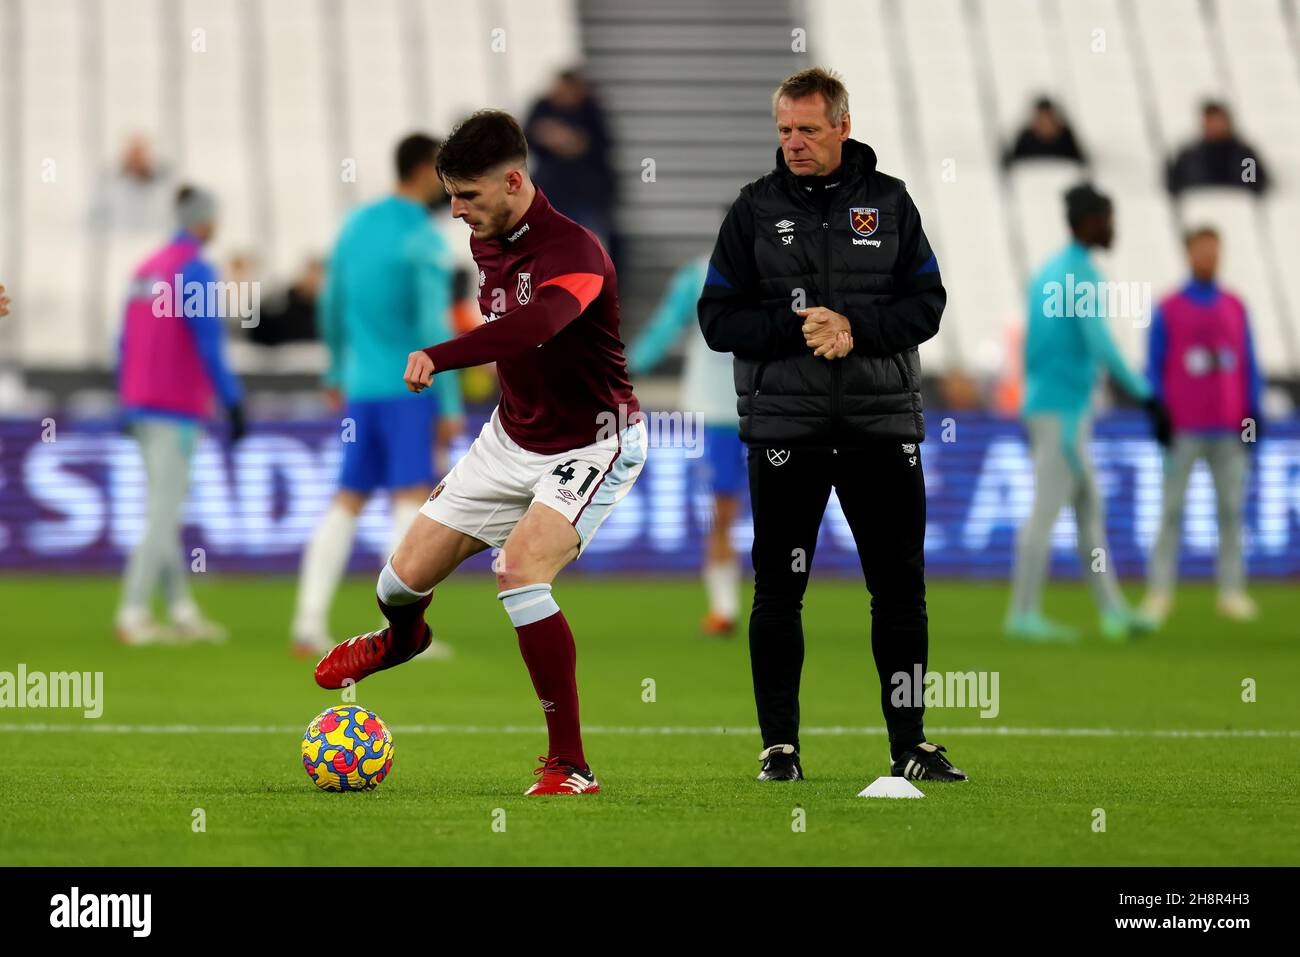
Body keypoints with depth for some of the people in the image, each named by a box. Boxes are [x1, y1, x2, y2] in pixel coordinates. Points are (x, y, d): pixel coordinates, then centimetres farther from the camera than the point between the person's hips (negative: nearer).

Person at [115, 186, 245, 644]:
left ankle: (182, 610, 12)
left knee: (165, 511, 11)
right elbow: (209, 344, -16)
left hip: (142, 405, 8)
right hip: (178, 408, -8)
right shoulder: (196, 269, -11)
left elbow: (125, 344, 15)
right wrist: (234, 402, -13)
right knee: (164, 512, -8)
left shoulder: (145, 269, 13)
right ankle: (133, 614, -11)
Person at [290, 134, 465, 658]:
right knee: (411, 498, -10)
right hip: (409, 390, -7)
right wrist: (450, 407, -14)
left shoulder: (356, 224, 11)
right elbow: (434, 329, -17)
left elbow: (332, 305, 18)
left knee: (347, 503, 10)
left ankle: (310, 622, 3)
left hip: (361, 387, 7)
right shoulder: (426, 242, -12)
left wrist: (337, 373, 31)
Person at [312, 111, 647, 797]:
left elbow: (534, 324, -49)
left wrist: (438, 357, -60)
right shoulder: (487, 244, 1)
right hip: (510, 439, 8)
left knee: (519, 568, -30)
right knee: (407, 578, 5)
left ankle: (571, 767, -21)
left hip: (590, 449, -8)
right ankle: (402, 637, 47)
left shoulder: (574, 251, -27)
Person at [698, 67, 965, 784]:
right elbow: (718, 317, 1)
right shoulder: (755, 207, 4)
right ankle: (779, 745, 9)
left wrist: (854, 328, -13)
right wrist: (795, 328, -15)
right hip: (783, 423, -1)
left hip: (883, 422, 1)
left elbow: (926, 303, 3)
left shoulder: (889, 201, 6)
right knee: (778, 591, 1)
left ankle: (910, 745, 11)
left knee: (901, 588, 3)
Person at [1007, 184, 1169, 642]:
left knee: (1090, 510, 10)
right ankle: (1023, 614, -4)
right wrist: (1146, 396, -17)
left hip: (1042, 411, 10)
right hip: (1065, 412, -10)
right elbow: (1101, 348, -21)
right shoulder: (1082, 276, -14)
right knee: (1046, 511, -6)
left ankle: (1113, 611, 11)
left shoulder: (1045, 275, 15)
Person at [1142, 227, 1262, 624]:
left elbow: (1249, 368, 11)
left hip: (1229, 431, 3)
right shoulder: (1167, 310, 1)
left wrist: (1253, 416, 1)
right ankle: (1159, 593, -1)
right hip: (1184, 431, -3)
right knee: (1171, 511, -4)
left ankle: (1232, 592, 3)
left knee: (1232, 509, -1)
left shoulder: (1235, 309, 10)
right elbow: (1153, 369, 0)